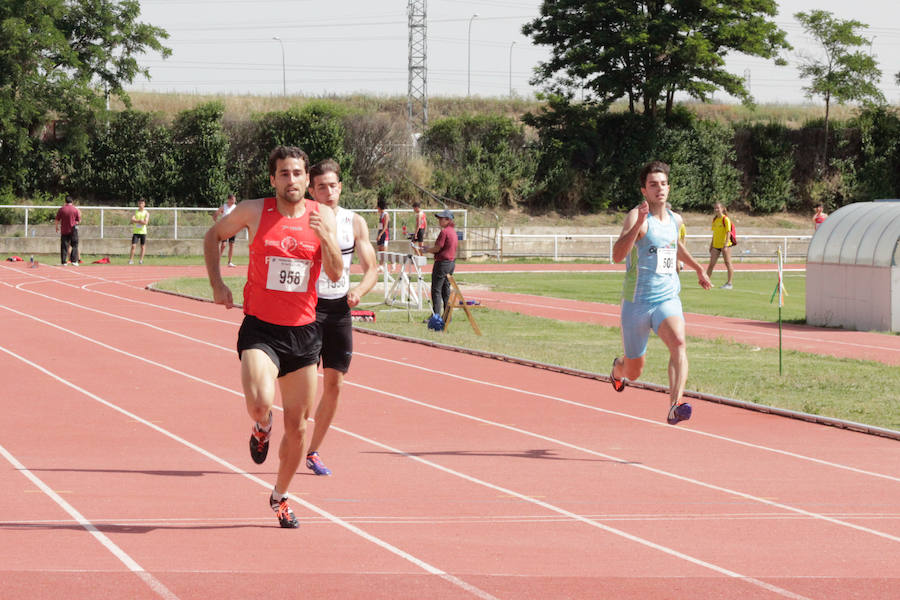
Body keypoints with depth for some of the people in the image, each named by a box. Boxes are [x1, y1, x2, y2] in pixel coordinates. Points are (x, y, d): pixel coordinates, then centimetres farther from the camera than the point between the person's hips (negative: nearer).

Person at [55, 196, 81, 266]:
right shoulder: (75, 209, -3)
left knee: (64, 246, 4)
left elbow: (57, 220, 3)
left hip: (64, 230, 1)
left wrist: (57, 227, 18)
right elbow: (79, 220, 1)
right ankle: (74, 261, -4)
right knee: (74, 246, 5)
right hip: (73, 230, -1)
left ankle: (63, 262, 2)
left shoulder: (61, 209, -1)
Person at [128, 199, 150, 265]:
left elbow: (145, 222, -11)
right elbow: (132, 220, -7)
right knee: (133, 246, -7)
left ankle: (141, 260, 8)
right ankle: (131, 260, -4)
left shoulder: (146, 213, 2)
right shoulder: (135, 212, 7)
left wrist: (136, 221, -12)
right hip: (135, 231, 1)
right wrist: (140, 221, -17)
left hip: (143, 232, -1)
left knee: (143, 246, 1)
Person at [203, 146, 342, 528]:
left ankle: (280, 496, 29)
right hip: (260, 328, -3)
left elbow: (336, 274, -5)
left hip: (303, 332, 3)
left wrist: (324, 236, -21)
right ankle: (261, 427, 11)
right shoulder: (254, 212, -3)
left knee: (298, 427, 7)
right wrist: (216, 284, 4)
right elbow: (213, 235, 13)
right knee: (260, 404, -27)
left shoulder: (323, 216, 2)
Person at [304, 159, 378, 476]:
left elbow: (371, 268, 6)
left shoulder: (354, 222, 5)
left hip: (340, 309, 4)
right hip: (307, 307, -3)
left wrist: (359, 291, -14)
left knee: (334, 384, 4)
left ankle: (313, 451, 16)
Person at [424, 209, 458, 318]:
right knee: (446, 290, 13)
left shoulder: (444, 232, -16)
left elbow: (437, 248, -17)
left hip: (442, 263, -9)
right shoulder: (453, 231, 12)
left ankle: (436, 316, -8)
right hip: (452, 262, 9)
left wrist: (426, 250, 2)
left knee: (436, 290, -5)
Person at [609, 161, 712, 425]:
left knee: (678, 342, -29)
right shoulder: (636, 217, -13)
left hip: (668, 299, 4)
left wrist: (698, 268, 41)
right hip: (637, 302, -4)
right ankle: (618, 367, 50)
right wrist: (638, 223, -39)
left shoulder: (675, 219, 9)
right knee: (634, 371, 11)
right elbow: (617, 256, -29)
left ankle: (675, 406, -39)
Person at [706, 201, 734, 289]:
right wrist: (711, 245, 17)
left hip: (725, 245, -7)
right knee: (711, 264, 5)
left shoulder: (726, 219, -10)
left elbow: (728, 233, -14)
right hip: (716, 245, 7)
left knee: (728, 263, -1)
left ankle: (729, 283, 3)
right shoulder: (715, 220, 11)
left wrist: (726, 245, -22)